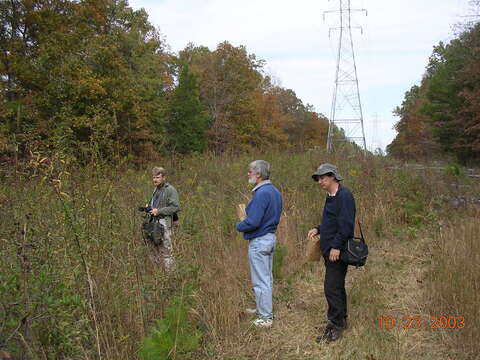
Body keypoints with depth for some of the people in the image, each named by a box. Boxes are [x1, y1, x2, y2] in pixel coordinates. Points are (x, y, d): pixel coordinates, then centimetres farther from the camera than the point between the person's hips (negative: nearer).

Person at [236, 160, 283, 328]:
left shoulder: (261, 193, -23)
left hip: (259, 241, -10)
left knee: (260, 281, 1)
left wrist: (238, 226, -7)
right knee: (266, 277, 19)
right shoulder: (274, 191, 7)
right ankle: (263, 309, 33)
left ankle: (265, 318, 11)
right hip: (270, 237, 10)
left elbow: (253, 222, -27)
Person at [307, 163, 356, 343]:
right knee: (337, 287, 18)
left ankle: (336, 325, 4)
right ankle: (341, 320, 30)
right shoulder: (331, 197, 16)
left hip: (337, 251, -10)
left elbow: (346, 224, -22)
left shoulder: (344, 195, -15)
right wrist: (318, 229, 10)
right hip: (329, 250, 10)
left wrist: (336, 246, -23)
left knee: (332, 288, -6)